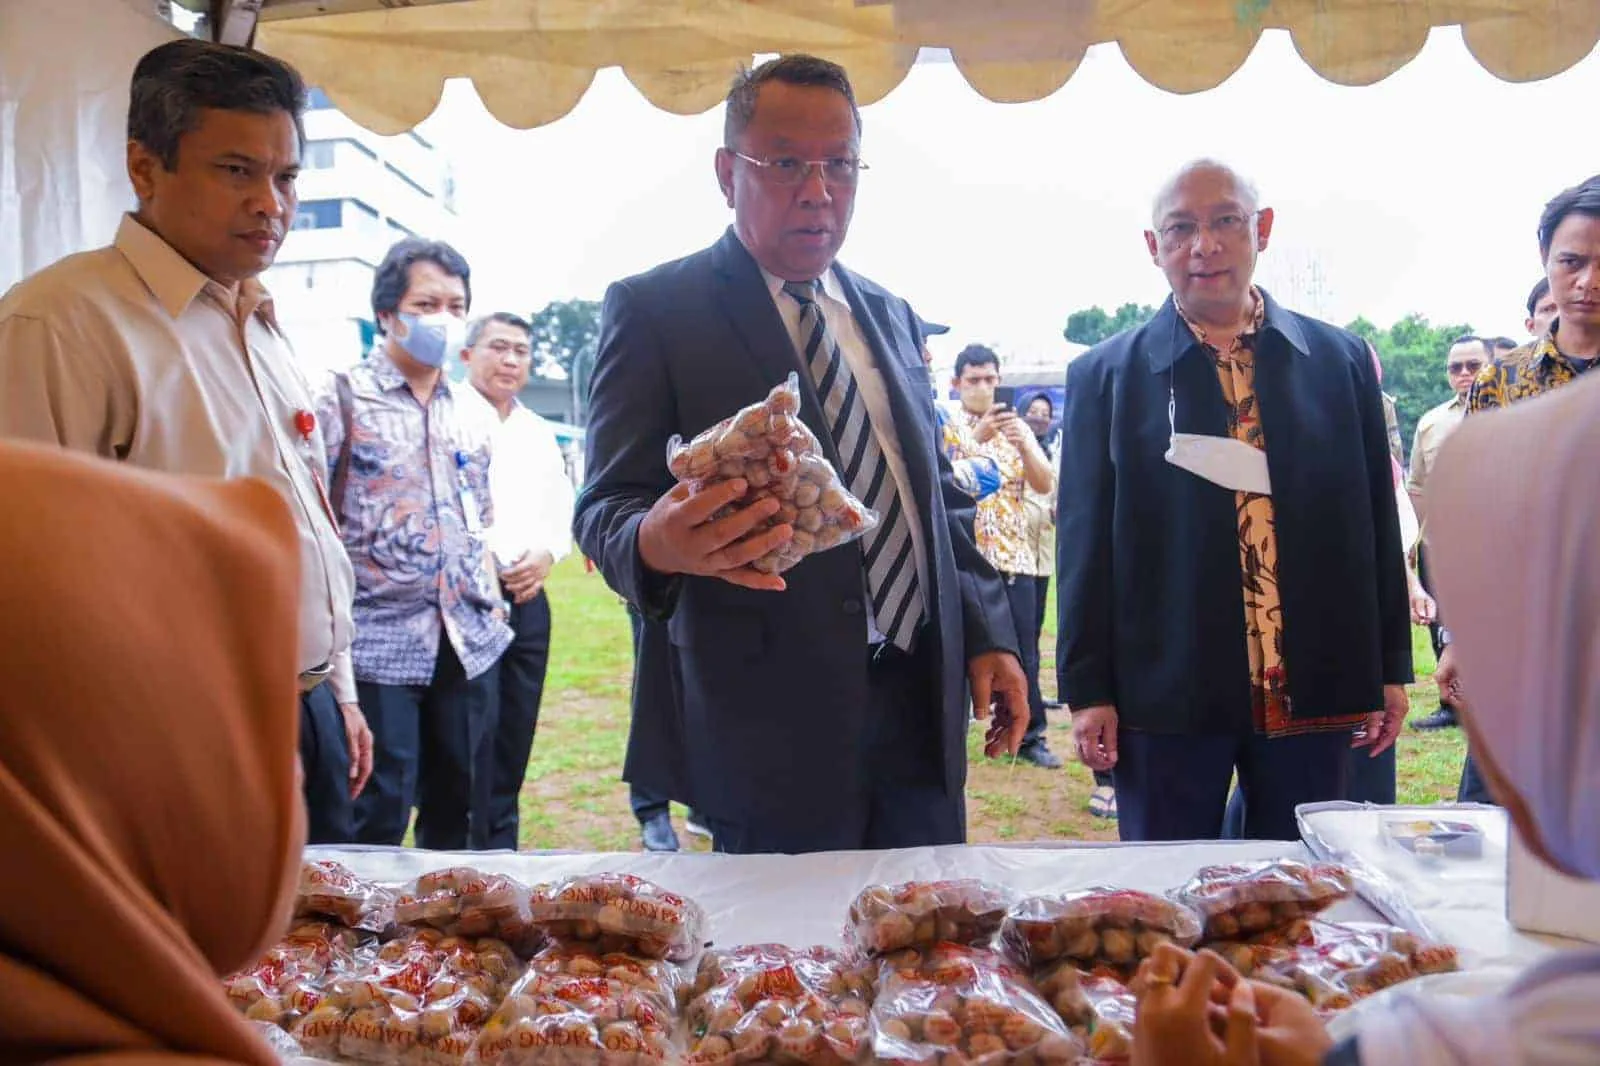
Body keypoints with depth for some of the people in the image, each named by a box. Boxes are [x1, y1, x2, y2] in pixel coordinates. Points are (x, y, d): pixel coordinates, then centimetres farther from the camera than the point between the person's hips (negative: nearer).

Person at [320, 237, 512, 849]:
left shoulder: (467, 411, 14)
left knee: (458, 811, 14)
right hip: (378, 639, -5)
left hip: (470, 638, 6)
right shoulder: (343, 399, -2)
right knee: (377, 819, -1)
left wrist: (492, 601, 11)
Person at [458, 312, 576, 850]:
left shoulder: (540, 435, 17)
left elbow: (564, 514, 20)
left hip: (526, 600, 6)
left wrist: (547, 554, 1)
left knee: (512, 743, 11)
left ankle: (500, 858, 22)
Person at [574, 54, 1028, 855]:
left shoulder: (891, 317, 15)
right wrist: (657, 543, -30)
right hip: (776, 721, -5)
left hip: (924, 699, 6)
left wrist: (987, 632, 9)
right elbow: (606, 508, -7)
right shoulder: (654, 310, -3)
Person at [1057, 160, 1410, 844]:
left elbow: (1377, 524, 9)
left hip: (1314, 691, 2)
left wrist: (1391, 670, 8)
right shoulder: (1103, 375, 2)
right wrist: (1088, 690, -2)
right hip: (1164, 697, -1)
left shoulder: (1340, 360, 7)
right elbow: (1085, 541, 1)